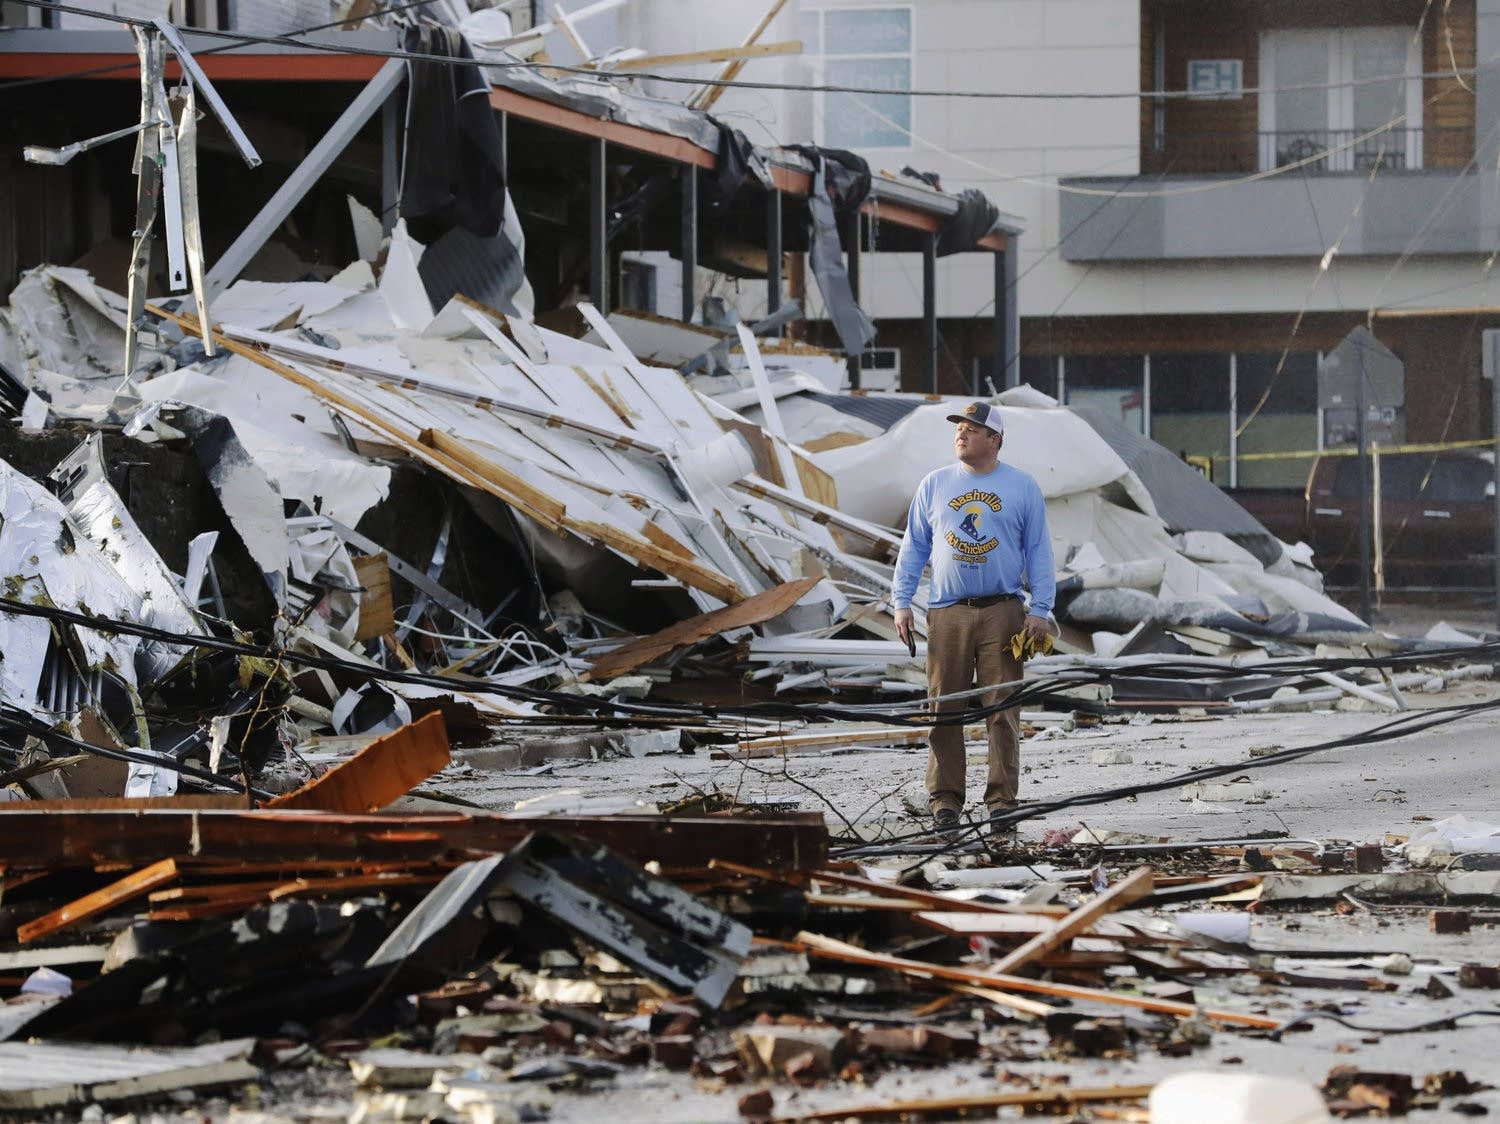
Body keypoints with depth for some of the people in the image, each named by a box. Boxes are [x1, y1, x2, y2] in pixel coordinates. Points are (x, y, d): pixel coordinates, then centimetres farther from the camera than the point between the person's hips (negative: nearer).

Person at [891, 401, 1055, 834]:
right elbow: (913, 548, 14)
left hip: (1002, 614, -1)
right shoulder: (934, 485, 11)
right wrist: (901, 602, 5)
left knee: (1002, 710, -3)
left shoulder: (1022, 488, 7)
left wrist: (1040, 610, -1)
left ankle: (1002, 800, 1)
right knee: (943, 709, 0)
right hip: (947, 614, 1)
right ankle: (945, 799, 5)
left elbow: (1039, 552, 8)